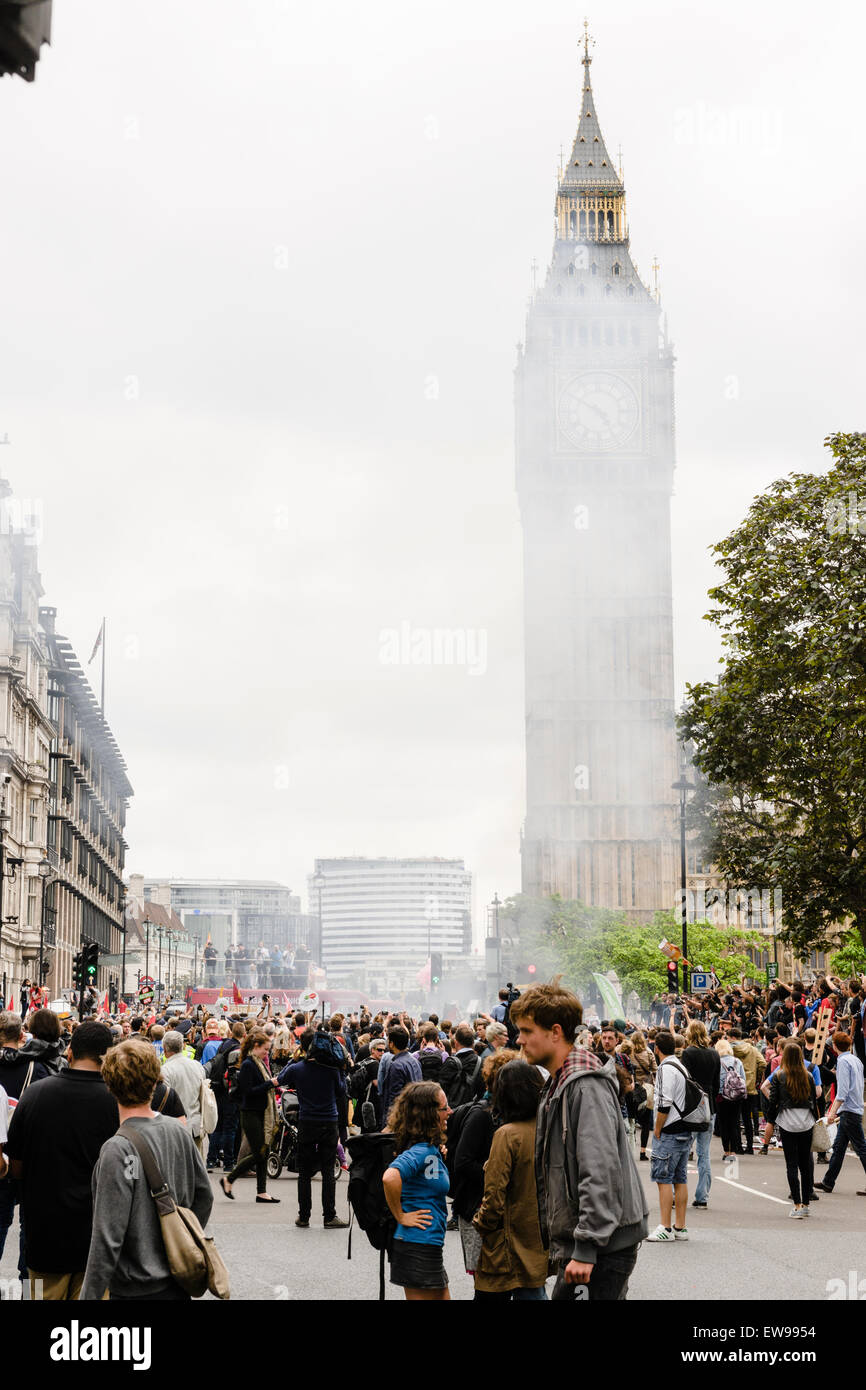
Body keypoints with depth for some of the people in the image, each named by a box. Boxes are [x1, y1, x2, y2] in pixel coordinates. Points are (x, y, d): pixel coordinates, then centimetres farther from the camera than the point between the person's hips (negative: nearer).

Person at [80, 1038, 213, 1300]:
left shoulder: (118, 1150, -21)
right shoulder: (179, 1132, -1)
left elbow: (108, 1237, -22)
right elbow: (204, 1196, 10)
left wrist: (89, 1295, -17)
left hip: (137, 1290, -7)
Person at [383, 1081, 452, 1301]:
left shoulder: (431, 1149, 10)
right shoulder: (422, 1150, -20)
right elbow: (390, 1178, -36)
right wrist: (401, 1216, -23)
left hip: (429, 1246, 10)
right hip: (418, 1247, -10)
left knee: (442, 1297, 16)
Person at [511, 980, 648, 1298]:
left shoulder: (587, 1086, -16)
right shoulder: (555, 1086, 16)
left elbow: (600, 1173, -24)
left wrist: (586, 1250, -26)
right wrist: (551, 1236, 19)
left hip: (605, 1245, -10)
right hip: (572, 1243, 10)